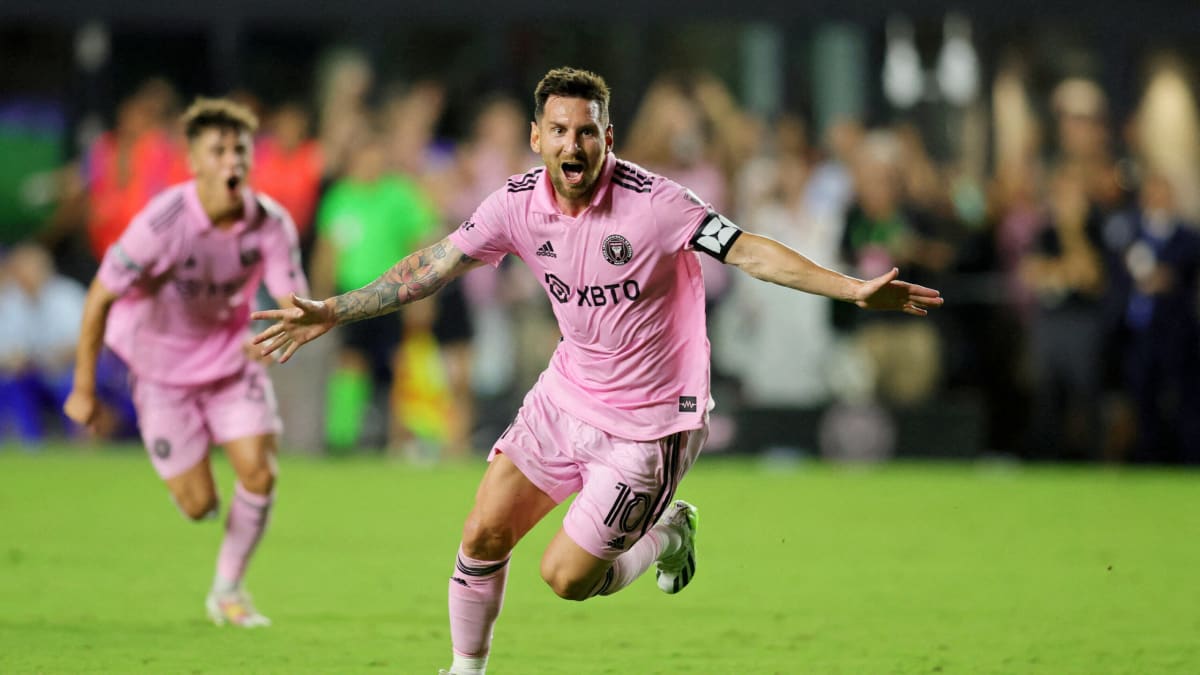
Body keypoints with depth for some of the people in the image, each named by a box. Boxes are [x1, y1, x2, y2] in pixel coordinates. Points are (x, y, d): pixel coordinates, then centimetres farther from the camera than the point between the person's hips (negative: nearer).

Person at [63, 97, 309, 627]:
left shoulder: (272, 224, -18)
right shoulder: (162, 224, -29)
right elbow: (100, 298, -19)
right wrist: (83, 389, -14)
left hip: (233, 355, 3)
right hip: (163, 365, -3)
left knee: (259, 474, -9)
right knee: (199, 504, -3)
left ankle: (227, 592, 13)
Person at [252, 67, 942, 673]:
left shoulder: (653, 202, -24)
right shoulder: (518, 203, -8)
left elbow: (749, 250, -29)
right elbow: (434, 264, 2)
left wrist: (854, 289, -40)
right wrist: (334, 312, 1)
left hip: (647, 421, -5)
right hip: (567, 393, 5)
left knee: (566, 576, -5)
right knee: (483, 537, 3)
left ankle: (669, 533, 24)